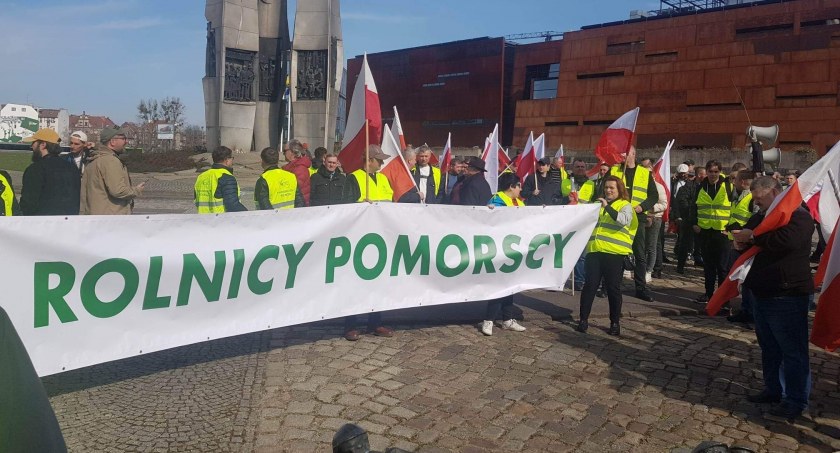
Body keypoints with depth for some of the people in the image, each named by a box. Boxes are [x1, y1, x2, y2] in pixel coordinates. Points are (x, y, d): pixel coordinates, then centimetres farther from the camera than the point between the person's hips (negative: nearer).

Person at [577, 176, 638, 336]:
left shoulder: (625, 205, 3)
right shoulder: (599, 204, 20)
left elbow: (623, 220, -19)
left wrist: (607, 207, -24)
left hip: (614, 253, -4)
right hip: (594, 251, 4)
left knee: (613, 288, 2)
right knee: (590, 285, 2)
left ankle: (615, 323, 13)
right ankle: (583, 319, 9)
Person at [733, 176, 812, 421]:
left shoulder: (798, 216, -12)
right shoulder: (760, 217, 16)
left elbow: (786, 241, -31)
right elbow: (748, 233, 27)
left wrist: (753, 236, -18)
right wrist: (741, 241, 2)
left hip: (788, 295, -9)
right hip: (763, 293, 9)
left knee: (792, 350, -1)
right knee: (769, 348, 18)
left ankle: (795, 400, 8)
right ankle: (773, 389, 31)